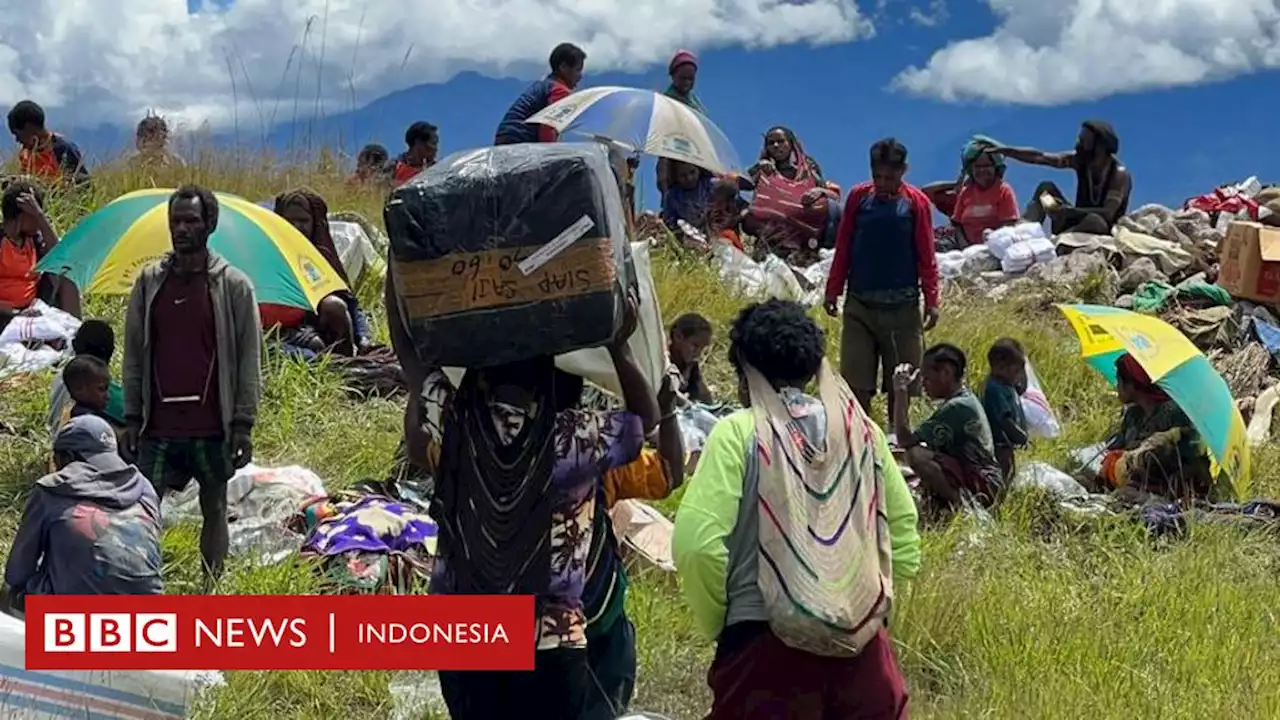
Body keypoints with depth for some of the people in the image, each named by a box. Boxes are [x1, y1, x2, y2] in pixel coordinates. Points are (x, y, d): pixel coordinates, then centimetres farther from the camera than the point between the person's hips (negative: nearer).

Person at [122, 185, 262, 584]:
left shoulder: (233, 285, -3)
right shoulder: (149, 281, 5)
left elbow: (249, 358, -2)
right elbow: (134, 354, 9)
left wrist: (243, 423, -6)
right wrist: (132, 417, 5)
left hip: (213, 427, -2)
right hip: (159, 427, 2)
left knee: (214, 509, 10)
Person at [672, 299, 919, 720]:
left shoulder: (739, 432, -4)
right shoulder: (862, 430, 9)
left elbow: (697, 543, -13)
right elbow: (905, 544, 11)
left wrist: (717, 624, 1)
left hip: (767, 641, -4)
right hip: (862, 645, 4)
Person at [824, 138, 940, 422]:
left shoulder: (916, 203, -2)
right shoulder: (859, 196, 1)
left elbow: (927, 257, 0)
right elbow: (843, 248, 7)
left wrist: (931, 301, -3)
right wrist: (833, 290, 5)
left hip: (902, 306, -1)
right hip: (859, 303, 1)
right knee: (856, 382, -2)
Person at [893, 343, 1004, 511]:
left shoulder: (957, 407, -20)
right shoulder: (965, 400, 11)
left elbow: (905, 440, -23)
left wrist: (900, 392, -21)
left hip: (981, 484, -10)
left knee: (916, 454, -28)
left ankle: (959, 503, -14)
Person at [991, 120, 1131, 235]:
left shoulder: (1119, 174, -21)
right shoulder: (1080, 160, -4)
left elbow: (1108, 214, -32)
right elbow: (1039, 157, -7)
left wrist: (1069, 211, -38)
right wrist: (1004, 150, -17)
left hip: (1103, 233, -6)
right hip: (1080, 222, 6)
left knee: (1095, 221, -41)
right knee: (1046, 188, -9)